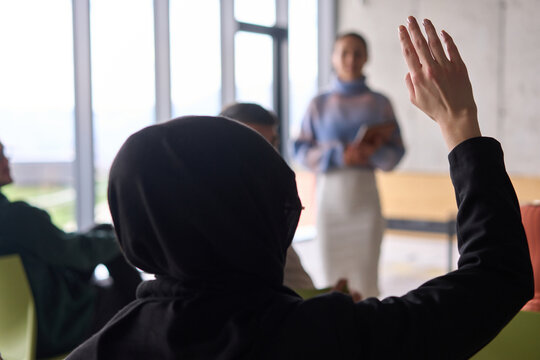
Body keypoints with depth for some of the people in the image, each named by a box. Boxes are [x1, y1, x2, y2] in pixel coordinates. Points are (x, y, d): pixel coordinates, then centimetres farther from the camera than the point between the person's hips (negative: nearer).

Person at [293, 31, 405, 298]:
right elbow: (300, 150, 2)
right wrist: (340, 155, -12)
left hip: (364, 194, -1)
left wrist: (374, 152, -17)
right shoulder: (319, 105, 8)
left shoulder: (379, 103, 7)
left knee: (365, 277, -5)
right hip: (329, 193, 1)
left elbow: (396, 154, 5)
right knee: (333, 275, 1)